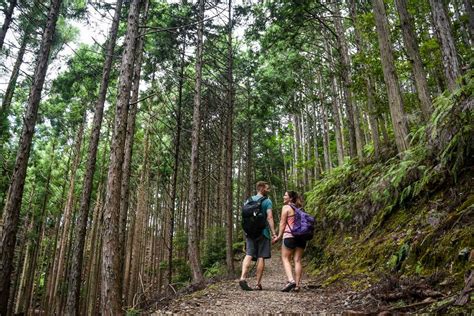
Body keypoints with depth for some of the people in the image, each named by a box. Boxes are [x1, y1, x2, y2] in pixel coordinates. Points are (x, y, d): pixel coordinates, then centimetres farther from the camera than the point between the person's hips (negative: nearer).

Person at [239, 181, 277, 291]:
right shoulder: (267, 201, -4)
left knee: (249, 255, -1)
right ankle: (258, 284, 7)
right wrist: (273, 233, -13)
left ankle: (243, 277, -20)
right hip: (263, 232, -4)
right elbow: (269, 217, -13)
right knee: (261, 257, 2)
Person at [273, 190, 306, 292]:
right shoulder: (299, 209, 18)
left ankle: (291, 280, -16)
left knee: (285, 259, 1)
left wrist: (279, 236, -1)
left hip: (290, 236, -6)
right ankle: (297, 285, 2)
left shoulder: (286, 207, 0)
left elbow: (282, 223, -4)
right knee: (297, 260, 5)